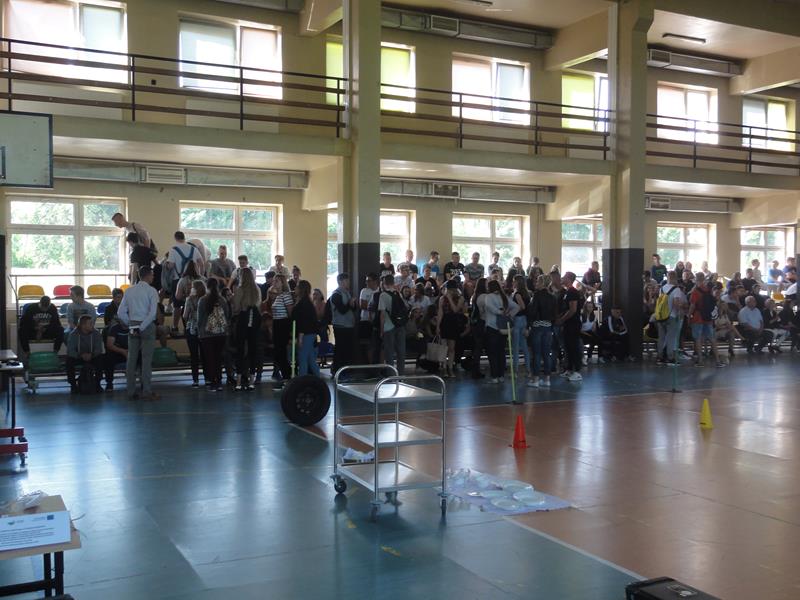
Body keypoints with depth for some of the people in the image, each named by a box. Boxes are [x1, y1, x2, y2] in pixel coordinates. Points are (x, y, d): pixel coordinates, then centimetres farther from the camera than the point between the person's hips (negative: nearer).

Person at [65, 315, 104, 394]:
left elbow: (99, 349, -14)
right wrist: (81, 355, -37)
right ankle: (73, 385, -14)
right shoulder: (73, 334, -12)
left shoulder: (96, 333, -9)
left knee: (101, 358, -30)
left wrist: (91, 354, -35)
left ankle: (97, 383, -14)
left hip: (92, 357, 1)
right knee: (69, 360, -32)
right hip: (77, 357, -1)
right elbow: (70, 350, -19)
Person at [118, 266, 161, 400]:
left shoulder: (129, 291, 8)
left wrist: (130, 325, 12)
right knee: (146, 359, -2)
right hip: (147, 326, -5)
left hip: (132, 326, 5)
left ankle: (131, 392, 11)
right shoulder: (151, 291, -6)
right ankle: (146, 392, -1)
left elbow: (121, 313, 6)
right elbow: (152, 313, -17)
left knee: (131, 359, 8)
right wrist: (142, 328, -12)